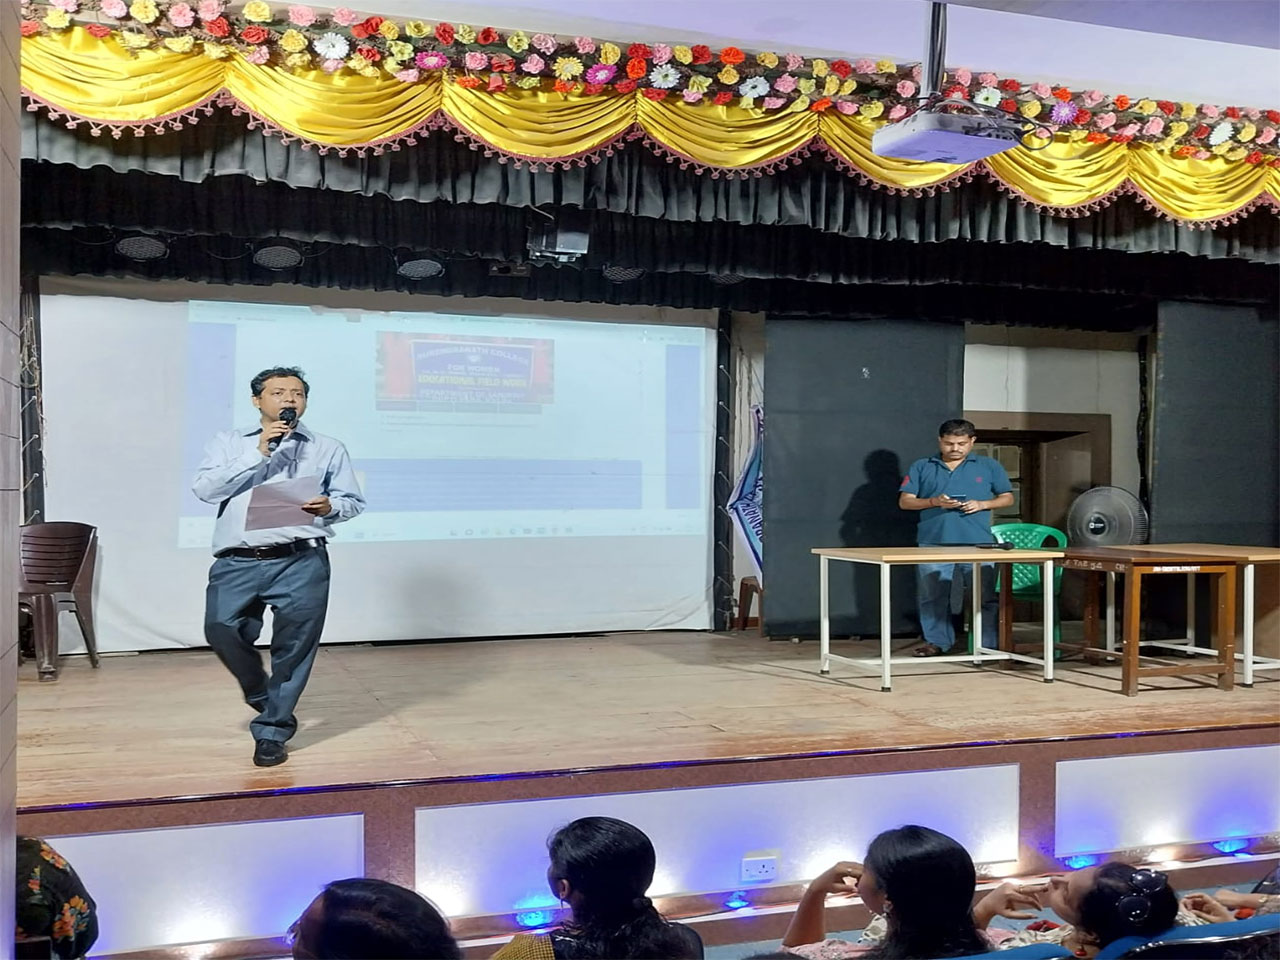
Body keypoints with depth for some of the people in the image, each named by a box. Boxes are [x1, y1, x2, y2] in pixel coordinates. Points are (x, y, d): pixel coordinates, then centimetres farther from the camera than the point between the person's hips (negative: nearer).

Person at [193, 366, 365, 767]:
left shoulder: (327, 448, 14)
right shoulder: (229, 442, 15)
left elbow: (354, 501, 14)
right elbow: (205, 489, 0)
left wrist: (330, 506, -9)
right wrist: (257, 453, -7)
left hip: (301, 561, 0)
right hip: (237, 561, 1)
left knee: (294, 644, -3)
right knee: (221, 629, -13)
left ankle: (272, 730, 14)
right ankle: (259, 691, 20)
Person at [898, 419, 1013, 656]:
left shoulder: (990, 467, 9)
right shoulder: (921, 467, 9)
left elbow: (1007, 498, 12)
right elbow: (905, 502, 6)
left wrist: (982, 504, -7)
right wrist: (933, 502, -12)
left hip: (978, 544, -1)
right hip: (934, 543, 1)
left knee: (984, 596, 1)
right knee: (933, 596, 4)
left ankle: (988, 645, 9)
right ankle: (937, 642, 16)